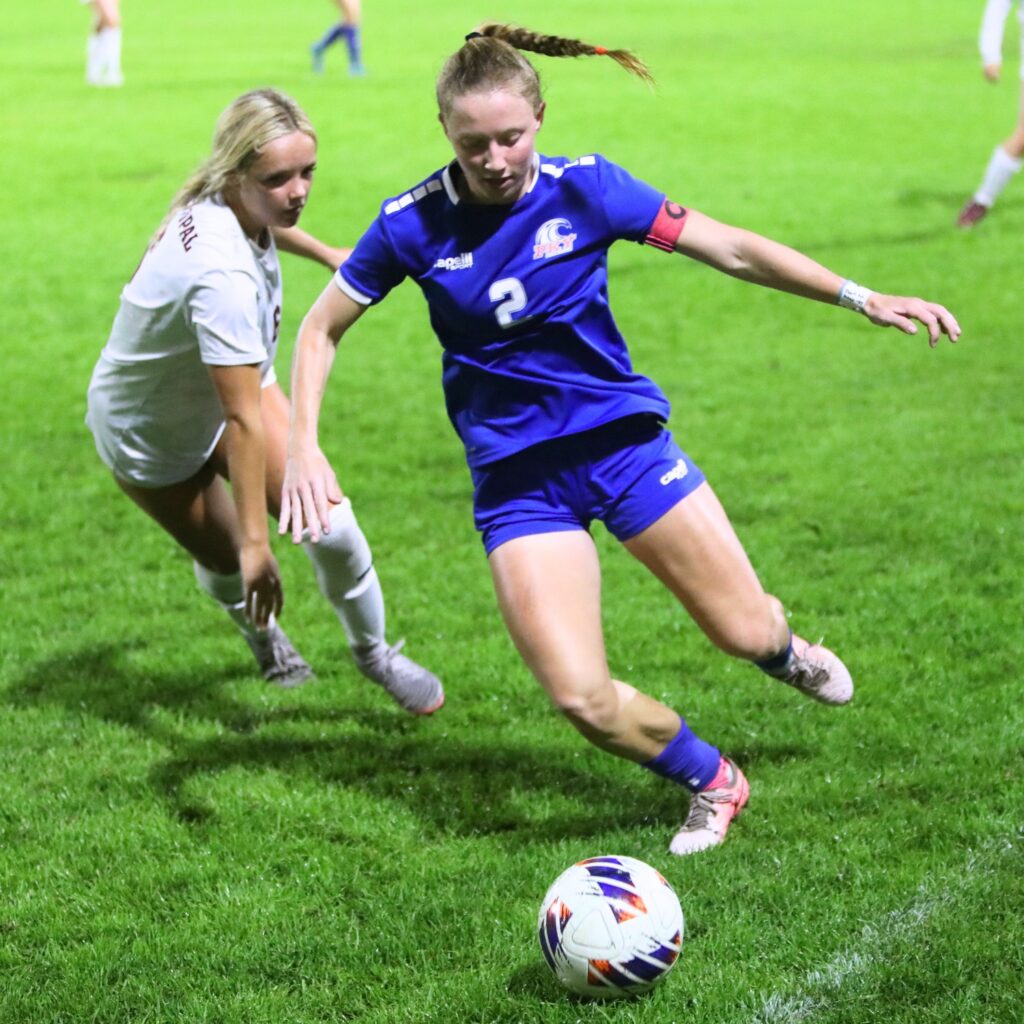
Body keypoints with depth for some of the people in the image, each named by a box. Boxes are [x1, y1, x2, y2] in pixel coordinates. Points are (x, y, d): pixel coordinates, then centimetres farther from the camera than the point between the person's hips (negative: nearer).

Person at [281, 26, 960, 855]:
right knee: (583, 699, -14)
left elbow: (731, 249, -3)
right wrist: (304, 447, -9)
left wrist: (863, 298, -6)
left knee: (748, 631, 1)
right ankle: (713, 783, 16)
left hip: (621, 437, 1)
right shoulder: (413, 225, -9)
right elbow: (323, 328, 4)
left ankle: (786, 654, 42)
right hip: (515, 477, 0)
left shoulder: (585, 188, -9)